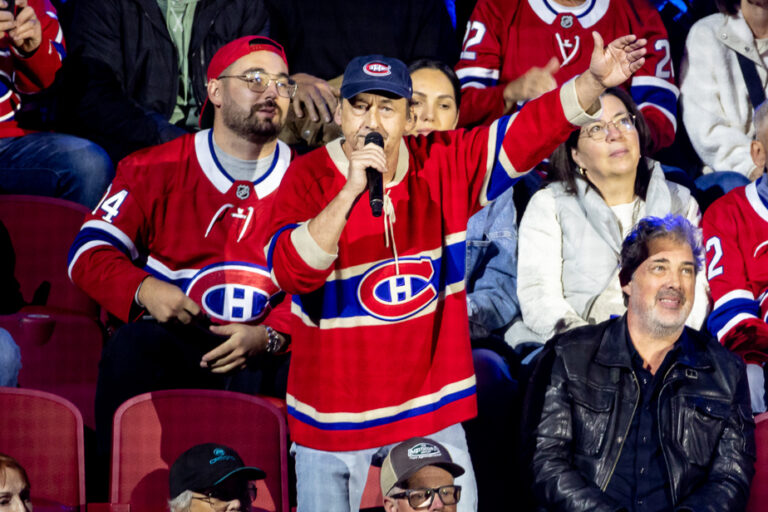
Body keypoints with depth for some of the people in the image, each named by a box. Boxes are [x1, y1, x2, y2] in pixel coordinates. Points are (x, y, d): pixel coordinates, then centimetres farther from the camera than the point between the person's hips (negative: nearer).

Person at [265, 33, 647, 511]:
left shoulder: (445, 165, -1)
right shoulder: (309, 178, -10)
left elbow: (529, 131, -5)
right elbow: (289, 272, -24)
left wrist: (594, 82, -20)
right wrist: (350, 193, -32)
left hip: (431, 408, 2)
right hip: (335, 413, -2)